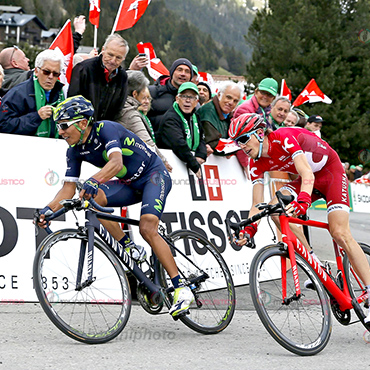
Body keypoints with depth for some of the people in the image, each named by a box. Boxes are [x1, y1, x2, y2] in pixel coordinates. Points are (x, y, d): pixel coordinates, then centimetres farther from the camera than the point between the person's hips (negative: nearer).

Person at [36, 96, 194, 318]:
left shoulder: (106, 129, -26)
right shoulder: (75, 150, -4)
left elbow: (116, 163, -42)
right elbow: (69, 187, -6)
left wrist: (94, 181, -60)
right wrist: (49, 209, -23)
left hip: (154, 175, -7)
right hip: (130, 184, 7)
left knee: (147, 228, -27)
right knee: (89, 197, -19)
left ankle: (182, 289, -21)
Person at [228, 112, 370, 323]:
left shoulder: (284, 138, -29)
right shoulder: (257, 163, -9)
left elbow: (307, 174, -41)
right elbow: (257, 204, -10)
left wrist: (303, 201, -59)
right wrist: (249, 229, -28)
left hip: (330, 170, -7)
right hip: (310, 177, 7)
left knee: (340, 233, -20)